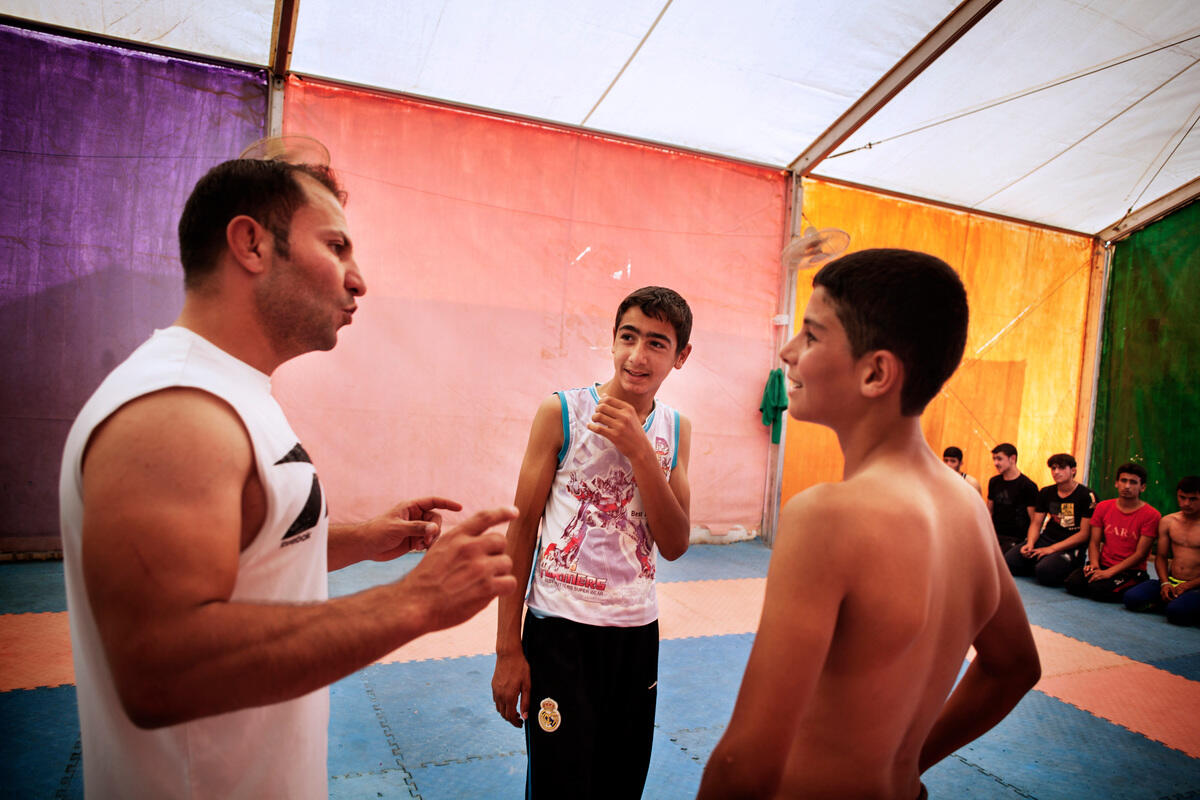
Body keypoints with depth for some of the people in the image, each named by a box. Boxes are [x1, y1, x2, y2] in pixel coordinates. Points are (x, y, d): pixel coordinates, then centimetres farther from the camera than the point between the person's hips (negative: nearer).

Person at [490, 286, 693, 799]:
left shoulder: (675, 429, 3)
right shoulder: (561, 413, -8)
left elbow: (675, 546, -3)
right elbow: (521, 528, -5)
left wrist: (639, 452, -16)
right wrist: (508, 647, -6)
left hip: (637, 629, 4)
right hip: (560, 627, -4)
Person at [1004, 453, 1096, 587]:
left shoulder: (1086, 496, -6)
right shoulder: (1046, 492, 12)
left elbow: (1085, 533, -10)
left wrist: (1052, 549, -15)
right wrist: (1030, 544, -8)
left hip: (1071, 546, -5)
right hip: (1046, 539, 5)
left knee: (1044, 571, -34)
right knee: (1007, 561, -19)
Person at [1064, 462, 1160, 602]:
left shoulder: (1151, 515, -7)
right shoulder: (1103, 507, 8)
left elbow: (1140, 554, -11)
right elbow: (1094, 542, 8)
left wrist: (1108, 572, -19)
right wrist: (1094, 564, -13)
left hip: (1130, 571, -4)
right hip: (1103, 564, 4)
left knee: (1099, 589, -30)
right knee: (1073, 583, -24)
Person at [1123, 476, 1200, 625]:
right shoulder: (1167, 521, 9)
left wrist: (1188, 586, -15)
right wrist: (1165, 583, -4)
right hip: (1171, 582, 5)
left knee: (1176, 612, -35)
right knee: (1132, 599, -21)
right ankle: (1170, 601, 1)